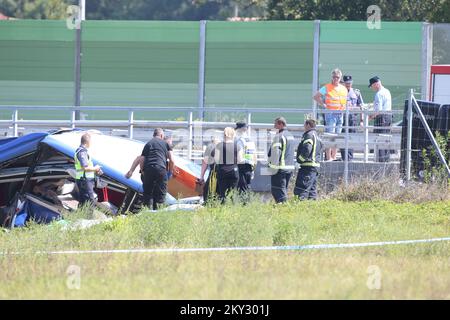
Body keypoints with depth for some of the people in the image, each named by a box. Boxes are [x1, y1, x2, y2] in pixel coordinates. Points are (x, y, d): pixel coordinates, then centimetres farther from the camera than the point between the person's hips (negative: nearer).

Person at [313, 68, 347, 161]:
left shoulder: (344, 89, 13)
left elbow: (345, 101, 28)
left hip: (340, 114, 6)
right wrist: (323, 105, -7)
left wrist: (344, 107, 9)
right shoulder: (326, 88, -2)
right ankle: (328, 157, -13)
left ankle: (334, 157, 15)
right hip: (330, 113, -6)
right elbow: (315, 97, 1)